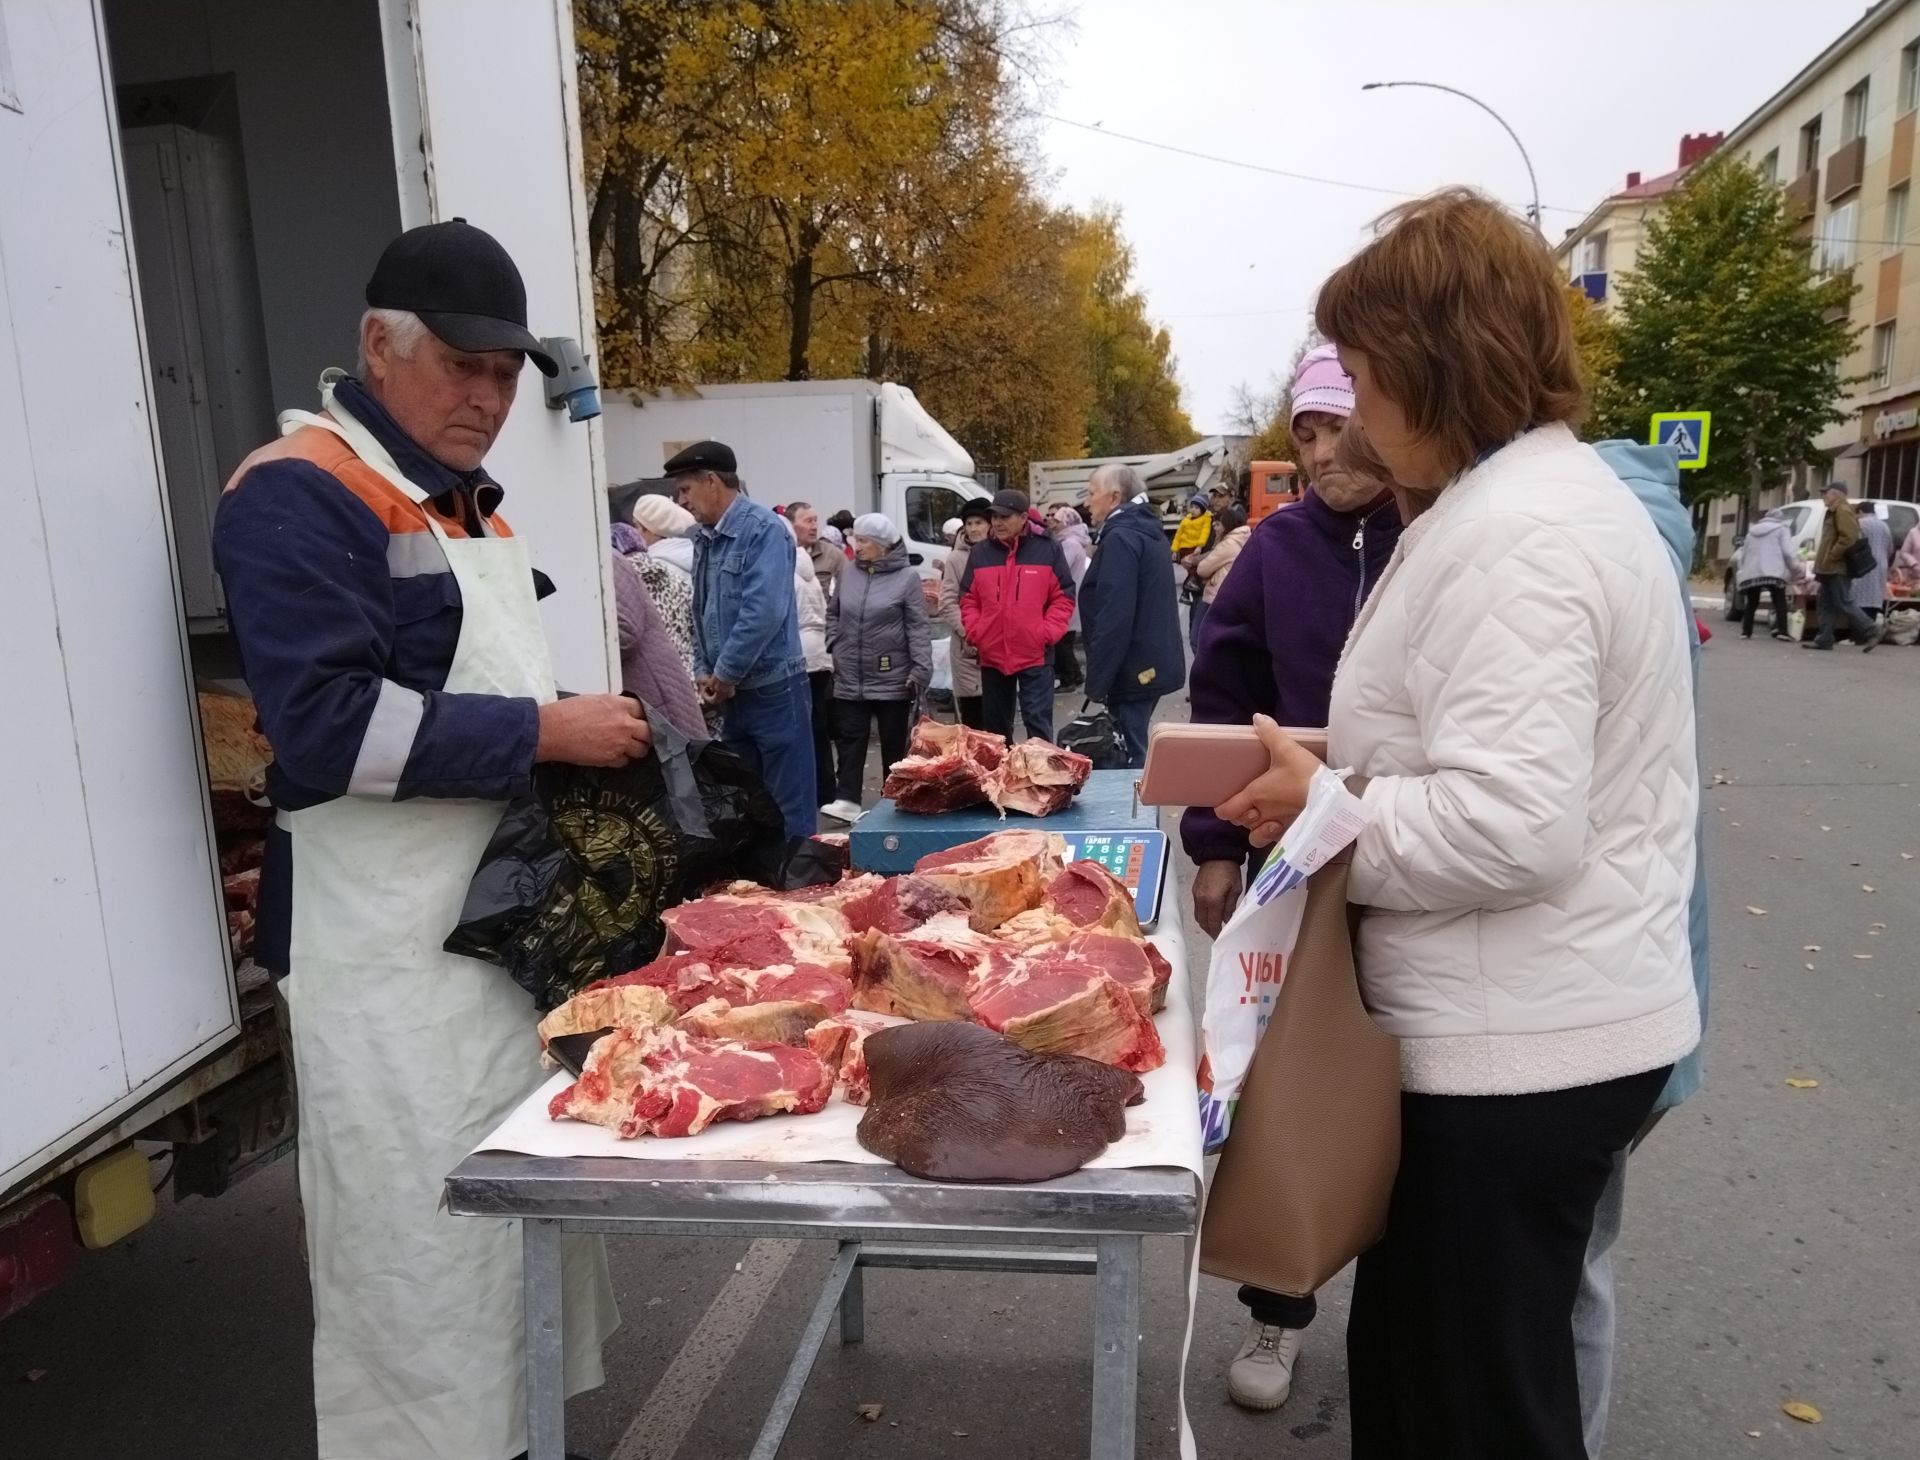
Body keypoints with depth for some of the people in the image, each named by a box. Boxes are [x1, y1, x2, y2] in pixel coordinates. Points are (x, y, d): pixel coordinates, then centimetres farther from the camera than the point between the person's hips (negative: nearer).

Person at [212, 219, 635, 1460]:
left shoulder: (464, 498, 16)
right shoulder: (298, 495, -12)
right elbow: (325, 722, -22)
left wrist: (589, 730, 5)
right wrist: (542, 733, -20)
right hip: (393, 951, -8)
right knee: (422, 1245, 1)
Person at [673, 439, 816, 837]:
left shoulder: (763, 529, -13)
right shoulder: (704, 538, 12)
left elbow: (764, 612, -22)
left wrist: (725, 675, -14)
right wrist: (703, 669, 4)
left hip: (773, 690, -8)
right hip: (732, 694, 8)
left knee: (789, 808, -1)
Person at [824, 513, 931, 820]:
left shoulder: (906, 577, -8)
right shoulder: (849, 572, 4)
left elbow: (917, 628, -9)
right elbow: (833, 614, 16)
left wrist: (921, 670, -14)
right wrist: (835, 646, 5)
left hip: (892, 679, -3)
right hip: (850, 678, 3)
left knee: (893, 743, 9)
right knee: (850, 739, 1)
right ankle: (848, 801, 2)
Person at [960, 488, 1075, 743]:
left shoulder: (1048, 549, 0)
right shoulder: (980, 552, 8)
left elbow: (1064, 597, 1)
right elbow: (968, 600, 13)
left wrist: (1047, 634, -10)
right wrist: (974, 632, -2)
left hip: (1035, 655, -3)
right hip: (991, 655, 4)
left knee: (1038, 724, -3)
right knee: (995, 725, 14)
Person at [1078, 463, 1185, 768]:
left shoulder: (1120, 537, -15)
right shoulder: (1147, 531, 16)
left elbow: (1114, 616, -23)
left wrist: (1097, 680, -20)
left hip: (1133, 669, -10)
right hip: (1152, 663, 10)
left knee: (1129, 757, -5)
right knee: (1135, 751, 17)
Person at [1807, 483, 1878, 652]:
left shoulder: (1843, 511, -12)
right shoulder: (1834, 511, 21)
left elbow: (1848, 538, -22)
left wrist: (1831, 557, -20)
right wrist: (1822, 560, 18)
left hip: (1838, 568, -11)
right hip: (1831, 568, 11)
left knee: (1844, 603, -9)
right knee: (1826, 603, 7)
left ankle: (1870, 633, -3)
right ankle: (1825, 640, 7)